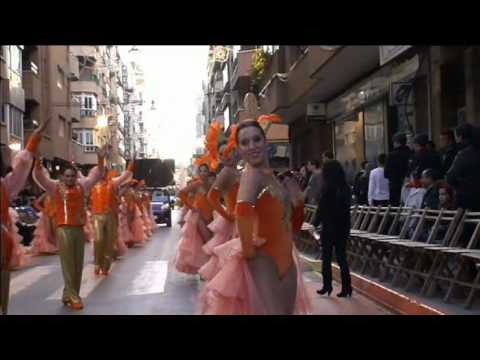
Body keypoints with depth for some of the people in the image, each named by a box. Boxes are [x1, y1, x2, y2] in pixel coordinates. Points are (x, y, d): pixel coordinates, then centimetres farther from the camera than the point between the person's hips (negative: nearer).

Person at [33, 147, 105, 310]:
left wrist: (100, 159, -1)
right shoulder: (56, 187, 3)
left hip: (79, 228, 4)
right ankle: (72, 297, -4)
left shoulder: (81, 186, 11)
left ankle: (69, 294, 19)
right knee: (68, 264, -5)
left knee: (78, 265, 8)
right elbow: (40, 176, -7)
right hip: (64, 229, -4)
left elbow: (96, 175, 13)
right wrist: (38, 162, -24)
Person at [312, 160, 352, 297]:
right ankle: (346, 287, 10)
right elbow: (347, 207, 8)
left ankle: (327, 286, 12)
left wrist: (315, 223, -1)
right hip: (343, 227, 5)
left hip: (329, 227, -5)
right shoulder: (346, 188, 3)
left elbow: (322, 207, -12)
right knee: (342, 257, 11)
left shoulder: (328, 188, -14)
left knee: (326, 258, 8)